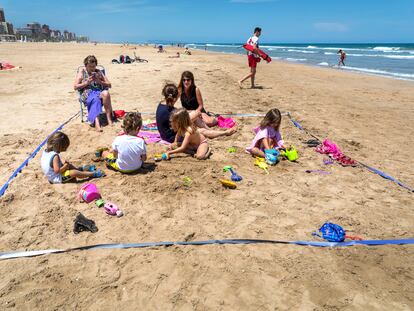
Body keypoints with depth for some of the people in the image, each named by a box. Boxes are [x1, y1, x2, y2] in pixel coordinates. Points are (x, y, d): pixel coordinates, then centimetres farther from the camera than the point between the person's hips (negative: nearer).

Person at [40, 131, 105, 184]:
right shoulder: (55, 156, -27)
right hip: (57, 179, -10)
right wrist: (65, 166, -17)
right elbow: (57, 170, -33)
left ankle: (80, 169, 33)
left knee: (69, 165, 20)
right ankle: (92, 174, -16)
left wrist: (62, 163, 7)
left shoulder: (46, 151, 1)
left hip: (51, 177, 10)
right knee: (74, 173, -22)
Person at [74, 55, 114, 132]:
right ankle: (97, 122, -56)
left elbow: (109, 85, 13)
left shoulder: (99, 72, 18)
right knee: (95, 99, -39)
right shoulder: (82, 72, 13)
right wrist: (86, 83, -6)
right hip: (88, 93, -2)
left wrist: (99, 82, -4)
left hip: (100, 92, 2)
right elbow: (75, 87, 7)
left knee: (106, 93, -36)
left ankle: (109, 118, -34)